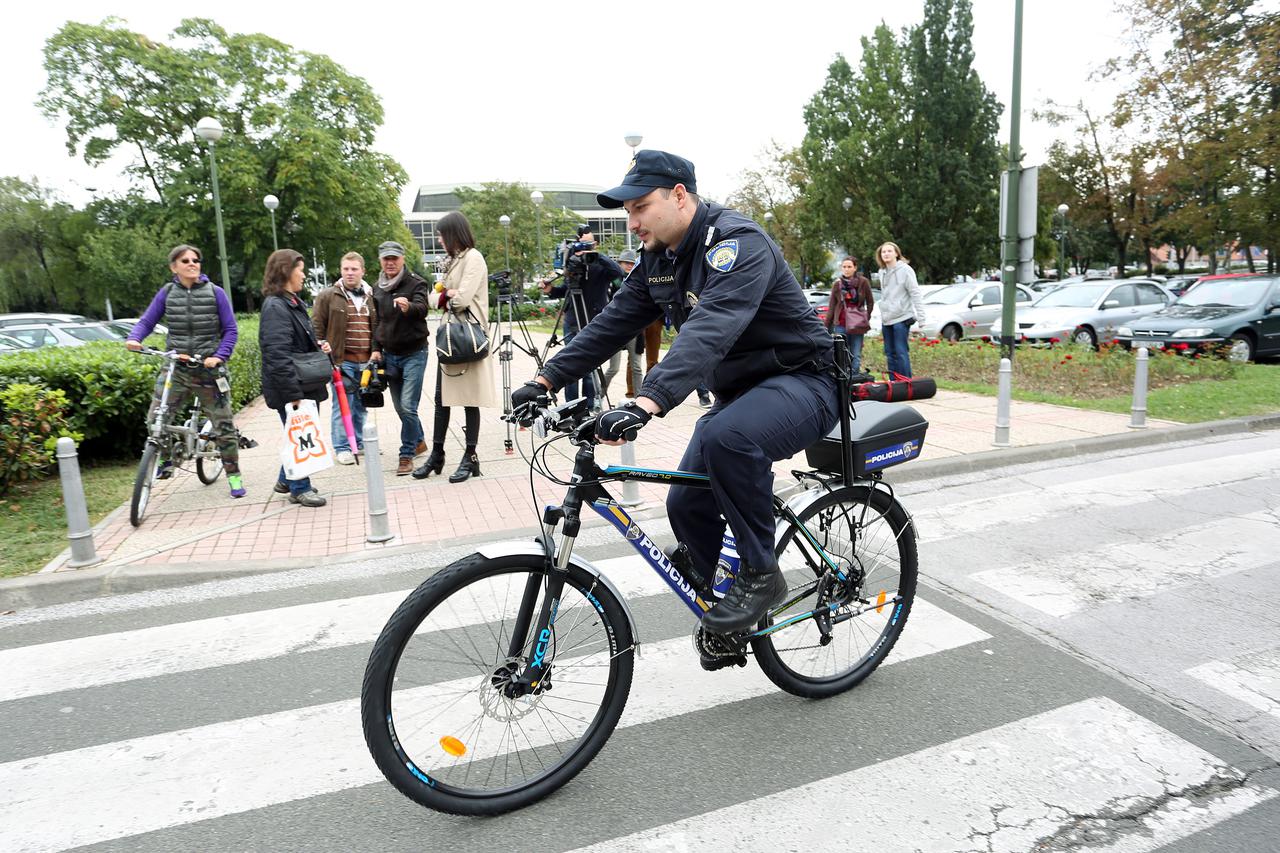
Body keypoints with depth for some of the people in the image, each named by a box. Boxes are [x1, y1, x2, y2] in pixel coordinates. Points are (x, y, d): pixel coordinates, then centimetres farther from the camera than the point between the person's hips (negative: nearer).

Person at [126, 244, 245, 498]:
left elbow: (231, 330, -1)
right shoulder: (167, 293, 4)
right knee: (155, 420, -6)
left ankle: (234, 476, 17)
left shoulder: (215, 292, -2)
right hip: (175, 368, 2)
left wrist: (219, 356, -14)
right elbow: (146, 321, 6)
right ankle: (165, 460, 23)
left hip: (208, 369, -2)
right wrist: (133, 338, -14)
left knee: (224, 424, 2)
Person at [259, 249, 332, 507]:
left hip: (305, 385, 9)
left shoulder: (294, 302, 15)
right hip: (289, 389, -9)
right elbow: (278, 354, -23)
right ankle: (299, 488, 15)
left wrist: (319, 346, 7)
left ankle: (286, 480, 33)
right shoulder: (275, 306, -16)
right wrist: (293, 393, -25)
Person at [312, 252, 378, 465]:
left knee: (361, 406, 12)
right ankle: (342, 448, 6)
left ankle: (359, 443, 24)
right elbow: (318, 329, -1)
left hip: (366, 361, 4)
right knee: (342, 406, -3)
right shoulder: (327, 296, -1)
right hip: (342, 361, -4)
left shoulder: (371, 297, 13)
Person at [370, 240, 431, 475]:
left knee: (408, 406, -13)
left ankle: (407, 455, -2)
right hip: (389, 354, 6)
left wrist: (409, 307, -48)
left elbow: (423, 308, -26)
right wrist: (376, 348, 12)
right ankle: (419, 441, 32)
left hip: (413, 353, -6)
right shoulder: (378, 288, 11)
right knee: (400, 407, 12)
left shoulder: (416, 282, -7)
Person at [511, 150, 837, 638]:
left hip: (801, 382, -8)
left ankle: (761, 574, -15)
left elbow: (709, 331, -39)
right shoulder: (659, 258, 5)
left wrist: (647, 402, -52)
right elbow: (613, 323, 5)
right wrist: (546, 380, -3)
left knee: (727, 436, -37)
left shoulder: (737, 243, -23)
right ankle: (721, 621, 23)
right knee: (687, 504, -1)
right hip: (738, 391, 8)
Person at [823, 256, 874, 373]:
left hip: (857, 324, -1)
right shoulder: (837, 284, 6)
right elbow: (831, 307, 8)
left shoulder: (863, 282, 1)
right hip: (840, 325, 1)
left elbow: (870, 302, 10)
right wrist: (826, 326, 4)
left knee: (855, 356, 1)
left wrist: (866, 318, 6)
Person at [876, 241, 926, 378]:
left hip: (901, 318, -7)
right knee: (890, 353, 9)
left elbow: (915, 294, -10)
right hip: (886, 319, 7)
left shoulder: (905, 270, -7)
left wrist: (920, 317, -17)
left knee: (901, 352, -10)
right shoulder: (882, 272, 14)